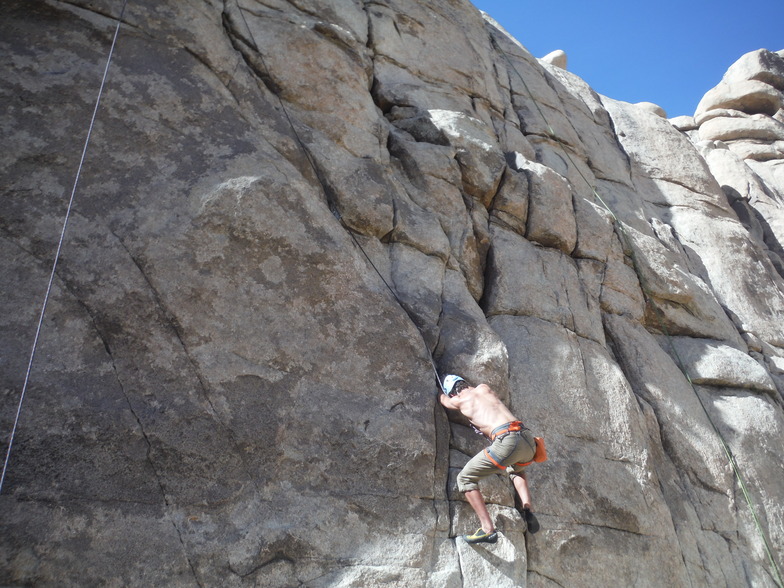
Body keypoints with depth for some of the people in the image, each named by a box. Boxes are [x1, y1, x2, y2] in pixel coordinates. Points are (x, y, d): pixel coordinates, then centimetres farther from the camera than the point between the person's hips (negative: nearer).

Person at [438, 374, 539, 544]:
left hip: (507, 442, -6)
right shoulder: (483, 388, 26)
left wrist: (439, 391, 62)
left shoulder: (458, 401, 16)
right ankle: (528, 511, 15)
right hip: (528, 439, 6)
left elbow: (443, 398, 41)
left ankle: (488, 530, -2)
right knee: (516, 470, 39)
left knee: (465, 478, 10)